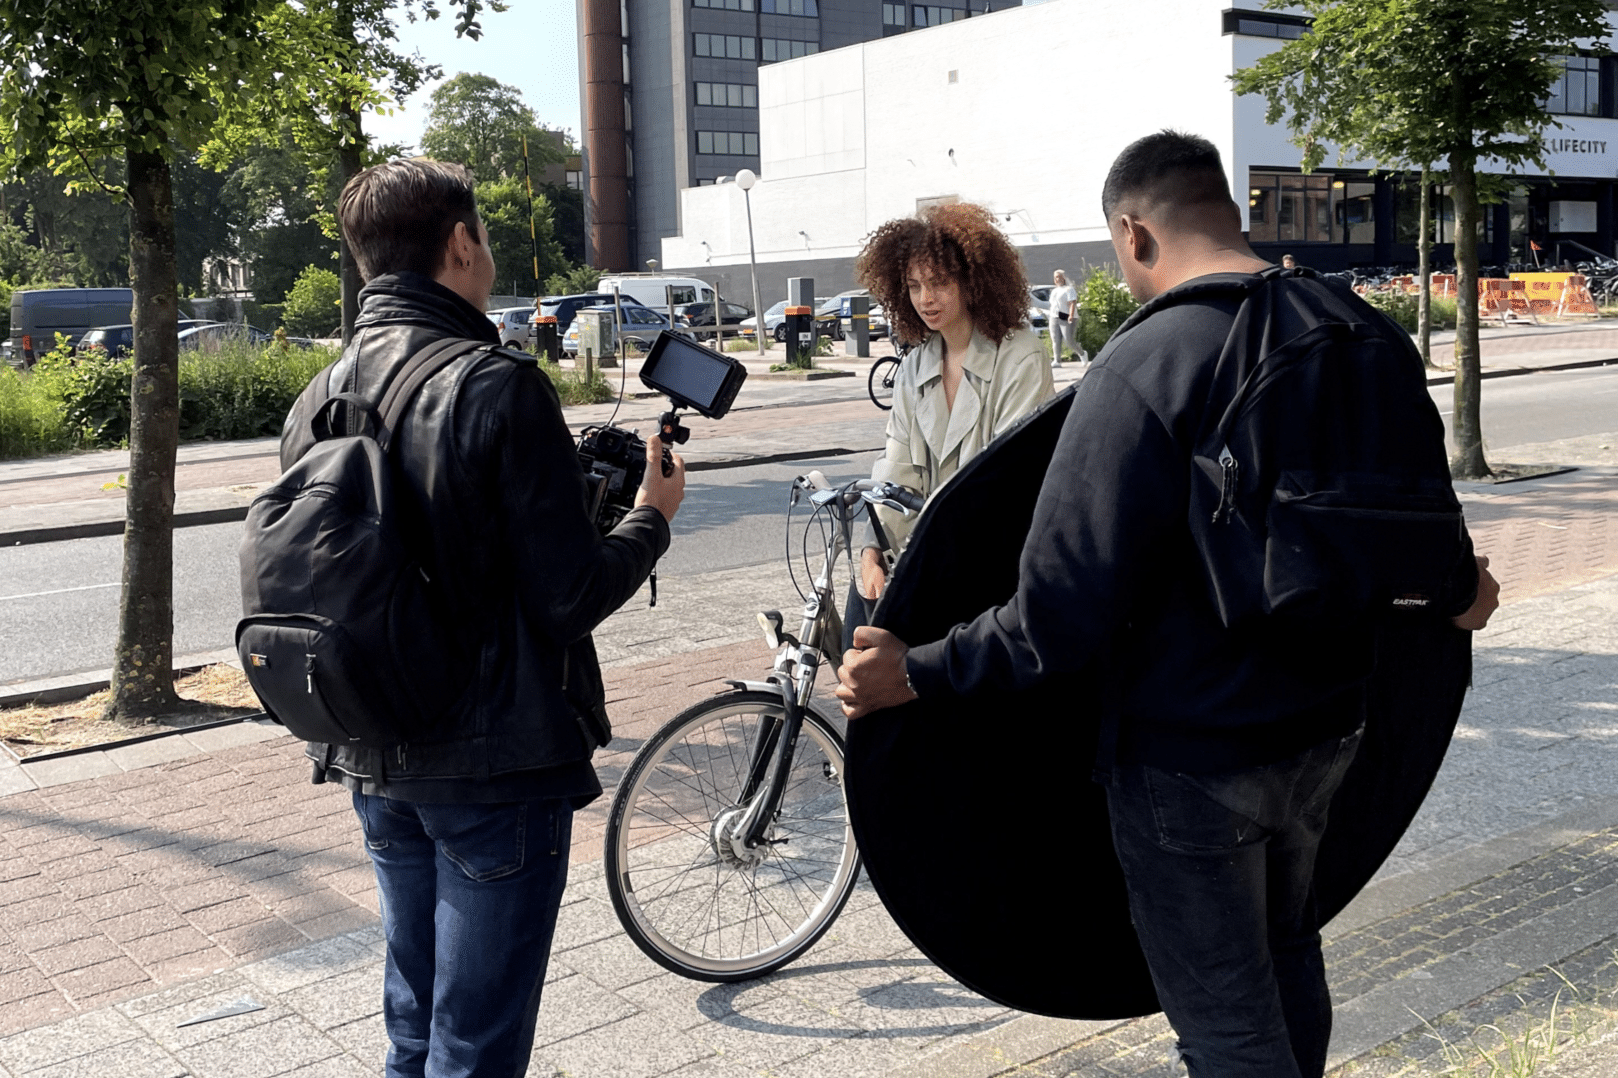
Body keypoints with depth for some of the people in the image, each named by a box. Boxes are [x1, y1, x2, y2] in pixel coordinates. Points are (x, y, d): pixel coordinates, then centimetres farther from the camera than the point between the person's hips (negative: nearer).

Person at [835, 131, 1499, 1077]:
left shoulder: (1141, 372, -24)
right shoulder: (1368, 337, -2)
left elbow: (1064, 619, -26)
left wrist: (916, 673, -15)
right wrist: (1456, 594, 30)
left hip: (1190, 760, -7)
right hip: (1328, 726, 8)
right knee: (1287, 949, 29)